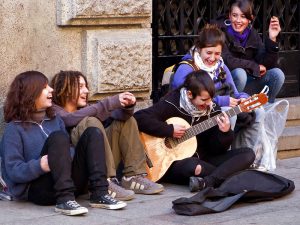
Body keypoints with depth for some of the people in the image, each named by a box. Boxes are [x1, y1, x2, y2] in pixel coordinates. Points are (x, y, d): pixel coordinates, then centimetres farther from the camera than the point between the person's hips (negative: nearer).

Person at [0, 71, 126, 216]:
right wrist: (40, 166, -27)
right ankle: (64, 200, -37)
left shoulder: (55, 120, 21)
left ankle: (99, 194, -22)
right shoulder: (14, 129, 0)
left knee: (93, 133, -6)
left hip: (69, 183, 7)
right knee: (57, 137, -27)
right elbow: (13, 170, -8)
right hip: (36, 190, -6)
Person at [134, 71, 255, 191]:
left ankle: (206, 182, -31)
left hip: (203, 161, 6)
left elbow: (216, 149, 2)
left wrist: (225, 132, -18)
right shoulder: (172, 104, -10)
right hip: (175, 162, -5)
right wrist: (170, 130, -22)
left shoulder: (212, 109, 3)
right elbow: (139, 118, -20)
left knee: (247, 153, -12)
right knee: (190, 165, -42)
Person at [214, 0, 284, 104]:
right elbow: (227, 62, -25)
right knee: (239, 73, -34)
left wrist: (272, 39, -21)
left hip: (246, 83, 5)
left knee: (277, 74, -13)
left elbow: (267, 64, -7)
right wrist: (255, 67, -16)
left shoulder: (252, 34, 1)